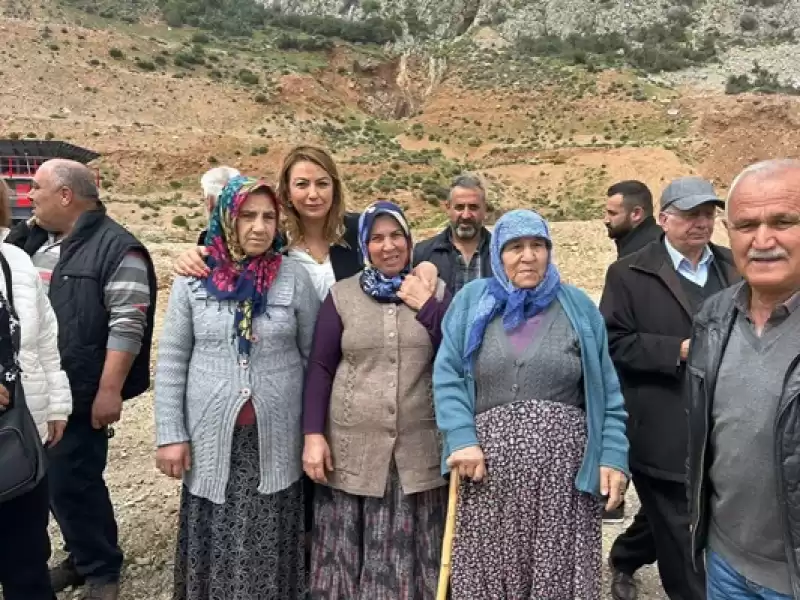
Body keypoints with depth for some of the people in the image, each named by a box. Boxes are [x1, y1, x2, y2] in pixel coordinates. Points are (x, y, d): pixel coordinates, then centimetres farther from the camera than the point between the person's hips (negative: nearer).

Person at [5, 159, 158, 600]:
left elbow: (126, 326, -18)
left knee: (72, 482, -1)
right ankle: (83, 557, 34)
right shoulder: (30, 240, 12)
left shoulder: (116, 249, -13)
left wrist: (109, 391, -21)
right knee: (54, 479, 15)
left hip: (79, 394, -7)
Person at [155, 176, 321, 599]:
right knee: (214, 545, 12)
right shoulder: (193, 278, -1)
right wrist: (170, 434, -2)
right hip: (211, 437, 1)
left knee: (269, 548, 10)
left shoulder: (294, 278, -3)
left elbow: (314, 357, 2)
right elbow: (171, 362, 2)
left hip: (276, 438, 0)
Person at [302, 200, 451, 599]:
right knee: (352, 553, 9)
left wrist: (426, 307, -8)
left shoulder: (435, 291, 6)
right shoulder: (342, 295, 3)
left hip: (420, 450, 1)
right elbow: (320, 368, 2)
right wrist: (313, 434, -5)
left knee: (411, 555, 8)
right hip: (353, 449, 0)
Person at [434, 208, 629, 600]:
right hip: (489, 463, 0)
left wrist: (613, 456, -1)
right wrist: (462, 440, -13)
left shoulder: (577, 306, 8)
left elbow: (606, 391, 7)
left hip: (563, 465, 1)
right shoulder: (472, 301, 5)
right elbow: (447, 377, -1)